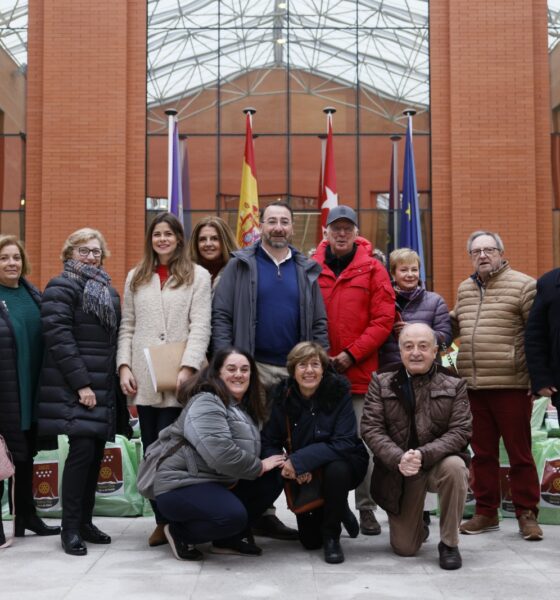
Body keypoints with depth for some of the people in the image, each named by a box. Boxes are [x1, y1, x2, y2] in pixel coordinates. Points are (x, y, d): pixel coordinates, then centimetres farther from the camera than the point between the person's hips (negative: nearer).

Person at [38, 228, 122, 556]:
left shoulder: (108, 290, 18)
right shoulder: (61, 287, -5)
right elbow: (59, 336, -14)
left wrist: (117, 376, 12)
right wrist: (81, 383, -19)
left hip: (104, 385, 7)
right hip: (73, 387, -7)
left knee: (96, 453, 7)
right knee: (82, 449, -13)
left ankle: (85, 521, 17)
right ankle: (70, 527, -4)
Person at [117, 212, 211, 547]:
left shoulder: (198, 276, 4)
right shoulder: (136, 277, 17)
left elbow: (200, 327, -5)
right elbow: (127, 327, 13)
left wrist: (188, 367, -16)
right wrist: (124, 366, 1)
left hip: (178, 380, -4)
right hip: (143, 379, 4)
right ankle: (162, 519, 13)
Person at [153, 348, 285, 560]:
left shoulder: (243, 407, 17)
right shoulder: (205, 403, -15)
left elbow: (248, 450, 13)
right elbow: (221, 454, -28)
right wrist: (259, 466, -16)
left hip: (218, 483, 9)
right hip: (181, 486, -9)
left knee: (273, 479, -2)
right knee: (233, 516, -33)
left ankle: (229, 538, 7)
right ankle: (180, 533, -4)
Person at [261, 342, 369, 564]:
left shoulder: (338, 391, -19)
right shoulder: (282, 395, -11)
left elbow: (344, 443, -27)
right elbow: (268, 442, -11)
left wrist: (299, 461, -34)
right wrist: (291, 466, -31)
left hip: (341, 462, -3)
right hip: (305, 477, 3)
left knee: (336, 470, -37)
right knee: (310, 541, 0)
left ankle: (332, 536, -12)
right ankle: (339, 511, 33)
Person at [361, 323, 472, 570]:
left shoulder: (453, 384, -2)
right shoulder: (382, 381, 1)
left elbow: (461, 430, -11)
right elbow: (370, 427, -6)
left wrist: (423, 455, -27)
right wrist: (399, 459, -24)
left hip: (438, 461, -1)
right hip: (397, 470, 1)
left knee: (454, 466, -37)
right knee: (404, 548, -2)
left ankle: (449, 543, -15)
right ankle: (418, 526, 39)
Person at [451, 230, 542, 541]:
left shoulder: (522, 285, -4)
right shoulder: (464, 289, 16)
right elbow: (454, 323, 33)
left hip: (511, 386, -6)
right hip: (474, 386, 6)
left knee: (519, 453, 3)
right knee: (482, 453, 12)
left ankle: (526, 514, 14)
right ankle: (486, 512, 22)